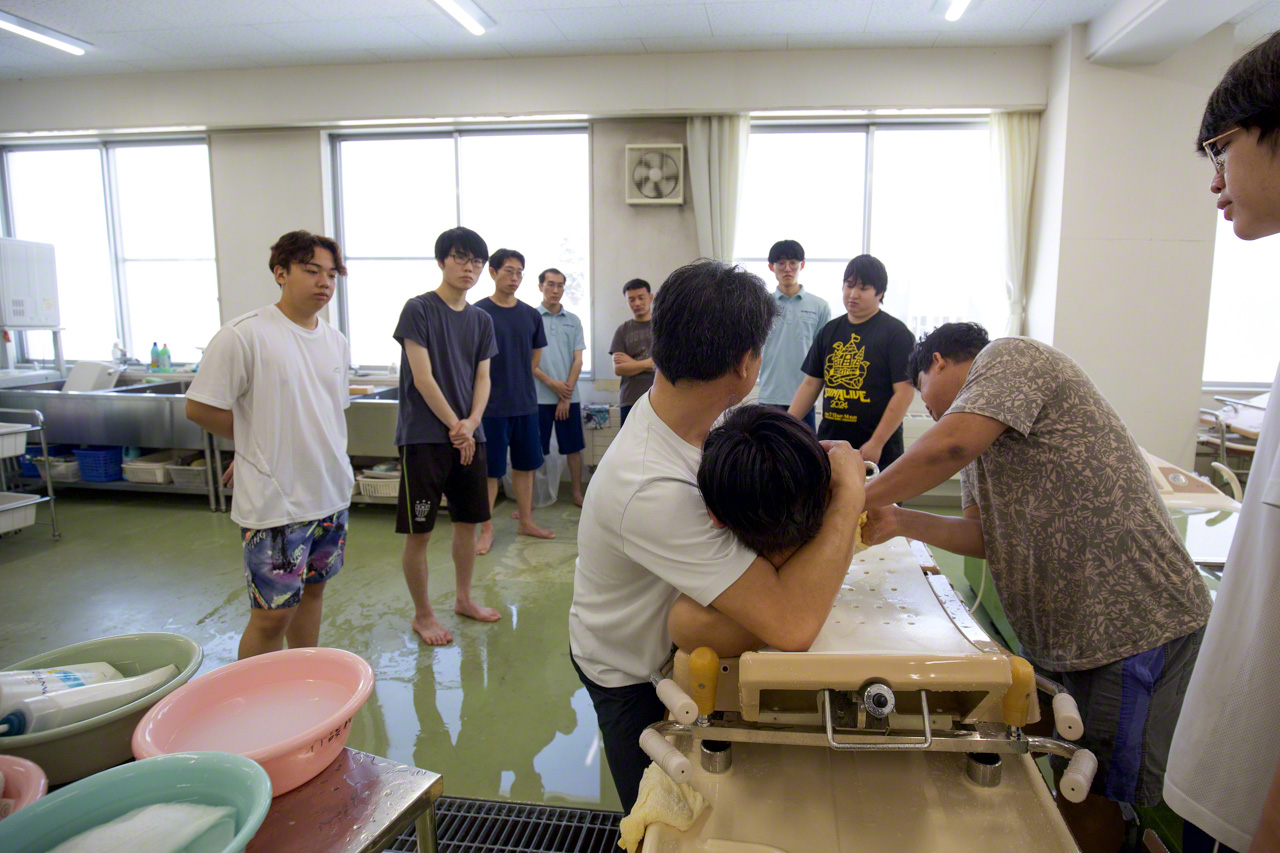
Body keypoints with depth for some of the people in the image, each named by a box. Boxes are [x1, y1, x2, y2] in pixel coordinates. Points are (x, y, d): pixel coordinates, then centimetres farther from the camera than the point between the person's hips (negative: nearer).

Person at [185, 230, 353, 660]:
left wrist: (329, 455, 10)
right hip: (274, 500, -7)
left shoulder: (336, 342, 8)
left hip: (331, 492, 7)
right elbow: (200, 408, -11)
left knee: (312, 589, 18)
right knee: (272, 613, -2)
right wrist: (261, 443, -3)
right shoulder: (244, 335, -14)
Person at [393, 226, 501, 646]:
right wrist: (455, 427, -10)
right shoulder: (419, 309, -7)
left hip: (470, 436, 6)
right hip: (424, 437, -6)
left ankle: (463, 598, 32)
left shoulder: (481, 320, 11)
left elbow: (483, 379, 9)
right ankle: (422, 614, 17)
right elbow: (423, 378, -12)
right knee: (418, 532, 1)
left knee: (469, 521, 14)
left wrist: (471, 423, -8)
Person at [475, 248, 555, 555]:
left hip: (525, 403, 5)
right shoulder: (479, 312, -7)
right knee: (490, 470, 3)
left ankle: (526, 521, 26)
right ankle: (487, 529, 15)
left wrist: (519, 381, 9)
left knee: (525, 465, 13)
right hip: (492, 404, -4)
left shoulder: (530, 315, 7)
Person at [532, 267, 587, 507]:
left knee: (574, 447, 8)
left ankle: (577, 494, 19)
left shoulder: (573, 321, 9)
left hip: (569, 396, 3)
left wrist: (566, 395, -4)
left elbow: (578, 361, 5)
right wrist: (551, 383, -11)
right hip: (539, 396, -3)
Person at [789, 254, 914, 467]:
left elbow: (905, 392, -10)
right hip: (828, 445, 5)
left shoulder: (896, 333, -4)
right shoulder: (829, 331, 12)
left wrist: (876, 443, -15)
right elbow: (811, 384, 14)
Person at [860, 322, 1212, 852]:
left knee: (1089, 795, 5)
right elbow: (987, 536, 9)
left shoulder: (1008, 357, -9)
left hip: (1133, 623, -9)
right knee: (1067, 780, 16)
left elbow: (949, 446, -28)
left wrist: (858, 501, -17)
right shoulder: (981, 448, 19)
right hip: (1061, 627, 9)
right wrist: (899, 521, -4)